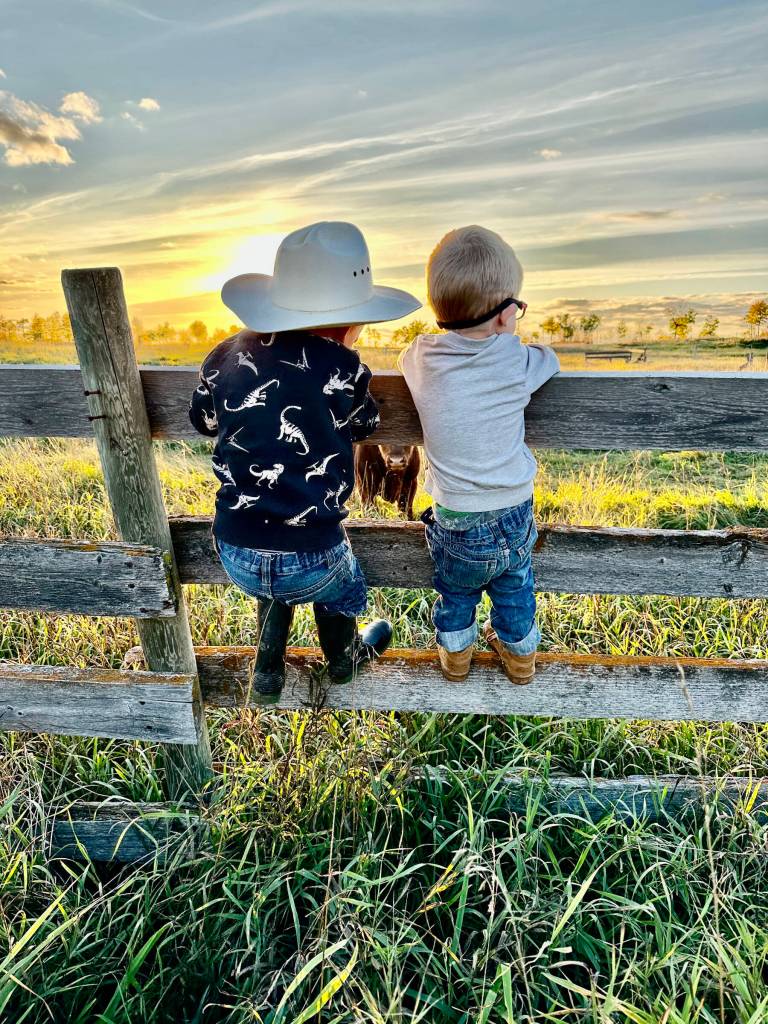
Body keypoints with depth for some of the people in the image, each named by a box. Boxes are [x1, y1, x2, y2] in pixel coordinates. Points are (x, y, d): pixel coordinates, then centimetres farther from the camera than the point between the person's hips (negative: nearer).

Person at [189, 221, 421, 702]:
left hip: (235, 553, 4)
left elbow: (204, 421, 15)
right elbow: (364, 424, 5)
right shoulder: (342, 370, -15)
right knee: (339, 588, 32)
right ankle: (344, 660, 59)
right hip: (309, 555, -3)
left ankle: (268, 672, 51)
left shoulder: (226, 357, -2)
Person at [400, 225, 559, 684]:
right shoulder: (517, 363, -16)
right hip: (515, 514, 1)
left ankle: (456, 655, 52)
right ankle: (520, 654, 52)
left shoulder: (421, 357, -14)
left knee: (456, 594, 27)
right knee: (514, 590, 28)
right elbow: (550, 359, 7)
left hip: (457, 525, 0)